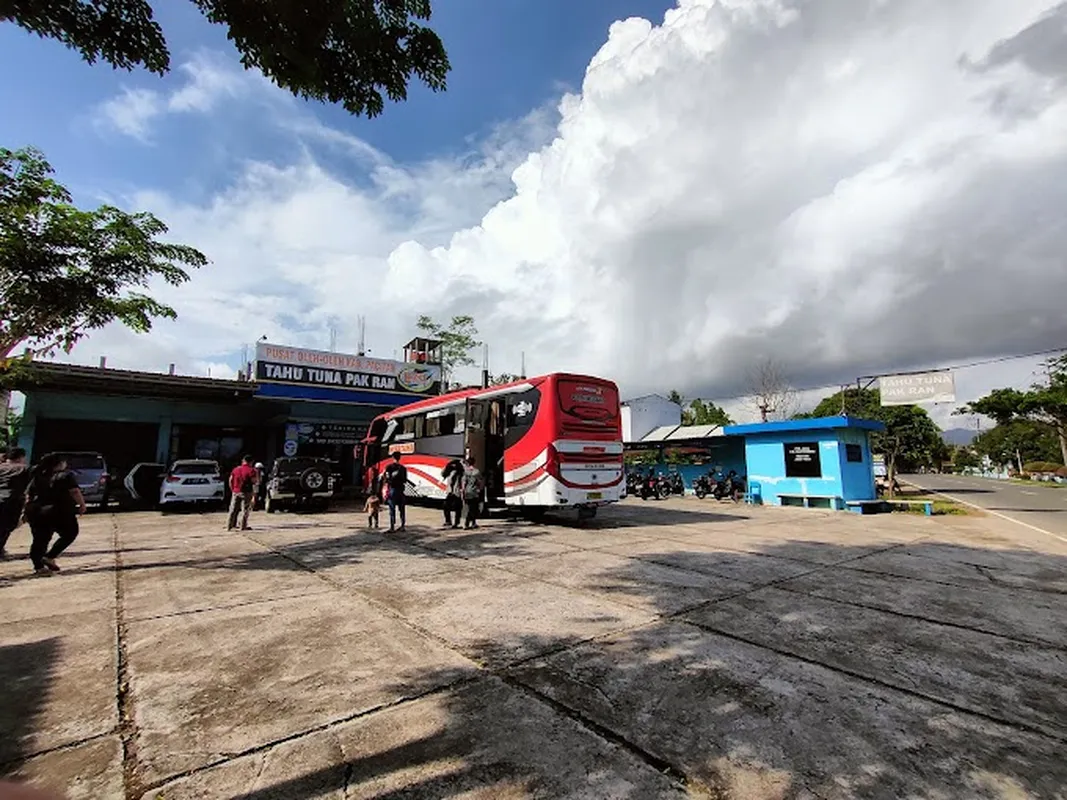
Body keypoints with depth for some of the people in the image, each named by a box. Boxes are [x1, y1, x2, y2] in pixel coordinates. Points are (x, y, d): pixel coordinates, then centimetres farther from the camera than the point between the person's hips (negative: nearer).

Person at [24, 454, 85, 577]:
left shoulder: (38, 477, 15)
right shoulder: (66, 475, -4)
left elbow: (28, 495, 16)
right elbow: (75, 492, -13)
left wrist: (28, 511, 21)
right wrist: (82, 505, -4)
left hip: (36, 512, 6)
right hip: (59, 511, -6)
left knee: (39, 540, 12)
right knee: (69, 534, 11)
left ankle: (39, 566, 11)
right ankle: (49, 557, 0)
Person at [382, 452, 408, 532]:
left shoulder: (389, 467, -5)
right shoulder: (403, 468, 5)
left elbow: (387, 480, -10)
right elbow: (405, 480, 8)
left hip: (392, 489, -3)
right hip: (401, 489, 3)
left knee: (392, 509, 0)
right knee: (402, 509, 10)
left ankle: (392, 527, -3)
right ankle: (402, 526, 13)